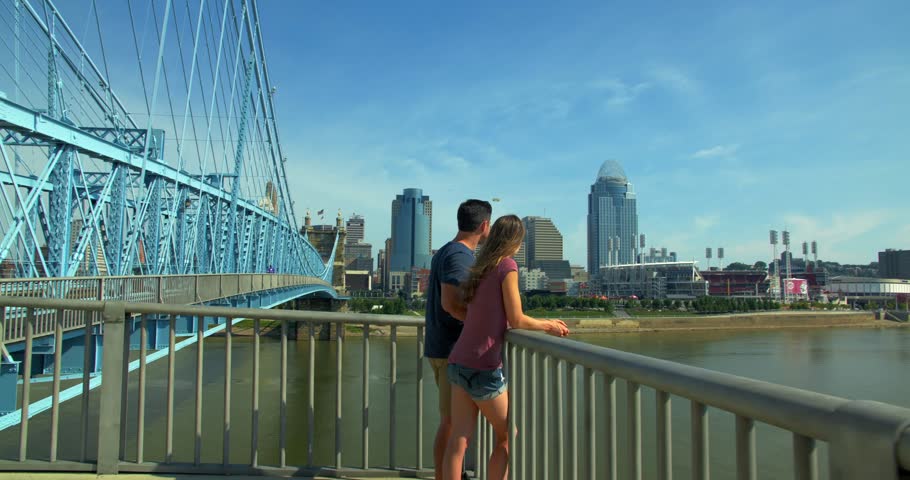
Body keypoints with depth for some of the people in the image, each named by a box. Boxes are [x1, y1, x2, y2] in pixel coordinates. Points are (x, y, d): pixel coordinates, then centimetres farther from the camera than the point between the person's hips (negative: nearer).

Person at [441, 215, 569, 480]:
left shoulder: (481, 268, 13)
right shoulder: (507, 266, -10)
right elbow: (516, 320, -10)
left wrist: (545, 324, 22)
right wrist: (548, 326, 8)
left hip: (459, 363, 7)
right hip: (483, 367, -7)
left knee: (459, 440, 7)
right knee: (506, 437, 11)